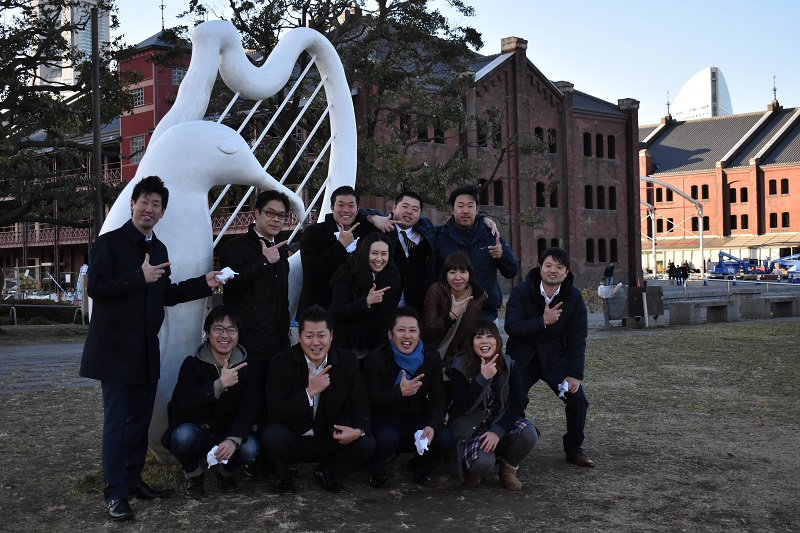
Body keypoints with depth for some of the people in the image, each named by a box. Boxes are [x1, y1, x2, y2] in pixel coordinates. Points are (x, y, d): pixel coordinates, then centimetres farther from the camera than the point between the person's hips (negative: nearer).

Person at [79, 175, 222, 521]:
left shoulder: (159, 249, 15)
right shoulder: (109, 242, -7)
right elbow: (95, 286, -17)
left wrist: (204, 283, 10)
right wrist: (139, 277, -23)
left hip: (146, 350, 7)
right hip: (115, 349, -7)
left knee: (140, 420, 13)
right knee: (116, 421, -4)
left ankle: (133, 479, 25)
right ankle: (115, 493, 3)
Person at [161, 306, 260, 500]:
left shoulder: (246, 367, -5)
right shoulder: (193, 364, -9)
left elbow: (249, 409, -17)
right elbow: (185, 403, -25)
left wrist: (233, 440, -36)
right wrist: (219, 385, -38)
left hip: (228, 434, 2)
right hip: (195, 431, -1)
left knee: (250, 449, -29)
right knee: (184, 435, -35)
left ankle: (224, 471, 8)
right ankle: (194, 475, -1)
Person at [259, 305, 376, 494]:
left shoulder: (348, 361, -3)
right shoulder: (281, 363, -12)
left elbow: (361, 405, -1)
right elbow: (275, 414, -18)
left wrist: (359, 430, -24)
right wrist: (310, 391, -28)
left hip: (332, 441, 2)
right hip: (292, 441, -2)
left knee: (367, 443, -22)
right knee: (271, 436, -33)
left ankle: (328, 472, 8)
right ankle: (283, 477, 1)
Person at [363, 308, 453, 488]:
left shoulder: (431, 358, 3)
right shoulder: (376, 358, -7)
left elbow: (439, 399, -3)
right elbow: (371, 401, -14)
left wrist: (432, 426, -23)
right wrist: (400, 392, -32)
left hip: (418, 423, 3)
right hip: (386, 423, -3)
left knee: (445, 438, -25)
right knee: (387, 439, -37)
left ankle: (420, 466, 10)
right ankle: (376, 469, 2)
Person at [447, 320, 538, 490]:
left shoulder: (509, 366, -1)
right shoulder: (460, 367, -9)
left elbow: (518, 404, -9)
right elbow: (463, 407, -18)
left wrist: (497, 431, -24)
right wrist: (483, 378, -28)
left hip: (501, 426, 3)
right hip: (471, 430, -3)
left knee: (529, 433, -29)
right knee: (483, 463, -34)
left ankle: (508, 468, 1)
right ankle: (472, 469, 6)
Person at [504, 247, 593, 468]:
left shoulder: (574, 297, -6)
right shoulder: (522, 292, -11)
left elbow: (577, 339, -6)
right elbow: (511, 327, -21)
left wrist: (575, 374, -14)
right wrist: (543, 321, -31)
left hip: (555, 356, 2)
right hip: (523, 357, -1)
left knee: (577, 398, -12)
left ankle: (574, 449, 10)